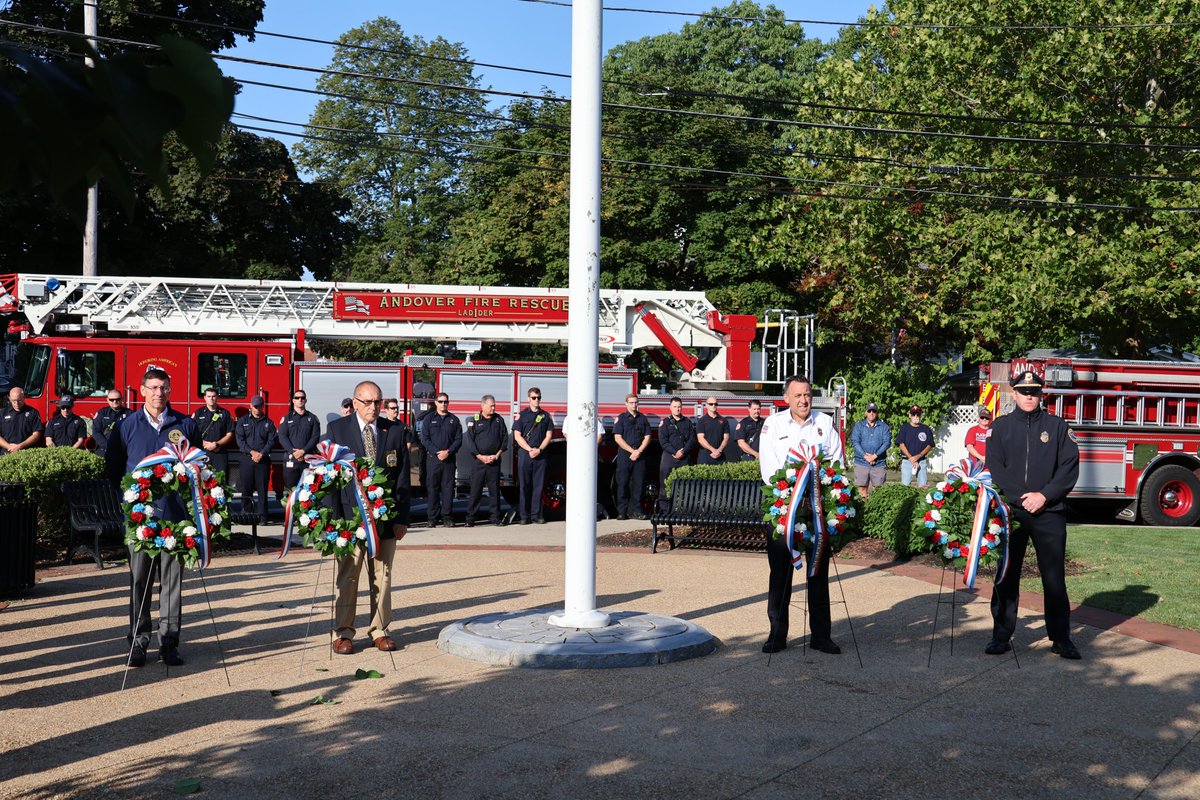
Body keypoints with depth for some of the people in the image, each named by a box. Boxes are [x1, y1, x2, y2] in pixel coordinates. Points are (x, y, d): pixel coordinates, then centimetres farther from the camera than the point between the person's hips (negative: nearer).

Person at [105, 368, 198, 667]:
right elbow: (113, 467, 13)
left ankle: (169, 641, 8)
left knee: (172, 580, 2)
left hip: (175, 515, 0)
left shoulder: (185, 425, 7)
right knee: (140, 580, 4)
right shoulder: (127, 426, 6)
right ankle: (139, 640, 12)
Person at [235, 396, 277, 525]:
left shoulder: (268, 422, 11)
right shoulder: (243, 421, 9)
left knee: (262, 489, -2)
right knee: (246, 488, 0)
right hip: (247, 458, 0)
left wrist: (261, 454, -11)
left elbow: (272, 440, 3)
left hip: (263, 460, 0)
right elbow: (240, 439, 0)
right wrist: (251, 452, -12)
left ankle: (262, 516, -2)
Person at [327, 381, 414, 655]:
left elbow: (402, 478, 5)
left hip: (386, 516, 2)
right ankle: (342, 633, 11)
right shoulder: (337, 429, 1)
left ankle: (380, 630, 18)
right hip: (350, 515, -2)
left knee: (382, 577, 8)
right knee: (347, 577, 2)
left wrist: (401, 518, -1)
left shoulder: (395, 430, 6)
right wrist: (334, 517, -8)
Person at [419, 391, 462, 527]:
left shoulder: (454, 420, 10)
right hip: (433, 458, -1)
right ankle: (432, 517, 4)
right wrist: (436, 452, -11)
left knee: (448, 488, 0)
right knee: (432, 488, 0)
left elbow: (458, 439, 6)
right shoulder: (429, 418, 7)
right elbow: (424, 439, 0)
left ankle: (447, 517, 3)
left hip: (449, 459, 1)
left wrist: (448, 452, -9)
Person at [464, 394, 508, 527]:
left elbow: (505, 438, 9)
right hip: (478, 460, -3)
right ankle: (470, 519, 1)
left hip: (494, 460, 3)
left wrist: (497, 455, -3)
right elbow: (469, 440, -3)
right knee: (475, 489, -3)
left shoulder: (499, 420, 10)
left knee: (494, 489, 3)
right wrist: (480, 456, -10)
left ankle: (494, 516, 9)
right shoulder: (474, 420, 1)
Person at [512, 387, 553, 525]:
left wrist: (539, 449, -8)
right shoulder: (522, 415, 4)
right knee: (524, 485, -1)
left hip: (540, 455, 2)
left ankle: (536, 514, 8)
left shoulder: (546, 416, 11)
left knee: (538, 485, 2)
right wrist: (530, 449, -11)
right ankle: (524, 515, 1)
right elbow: (517, 436, -1)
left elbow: (549, 435, 7)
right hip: (524, 453, -2)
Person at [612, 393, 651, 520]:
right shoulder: (621, 418, 2)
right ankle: (622, 512, 0)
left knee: (638, 483, 1)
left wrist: (639, 451, -6)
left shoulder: (642, 418, 12)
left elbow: (647, 437, 8)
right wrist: (632, 451, -10)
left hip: (640, 456, 3)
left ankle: (636, 511, 6)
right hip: (624, 456, -3)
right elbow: (617, 438, -5)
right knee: (623, 484, -3)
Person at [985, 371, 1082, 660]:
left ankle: (1061, 638, 10)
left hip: (1049, 512, 0)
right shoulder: (1000, 427, 8)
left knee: (1054, 577, 1)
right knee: (1006, 576, 5)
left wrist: (1044, 495, -11)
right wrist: (1019, 497, -12)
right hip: (1010, 511, 1)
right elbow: (994, 468, 0)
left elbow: (1070, 466, 0)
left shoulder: (1057, 426, 7)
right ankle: (1002, 635, 13)